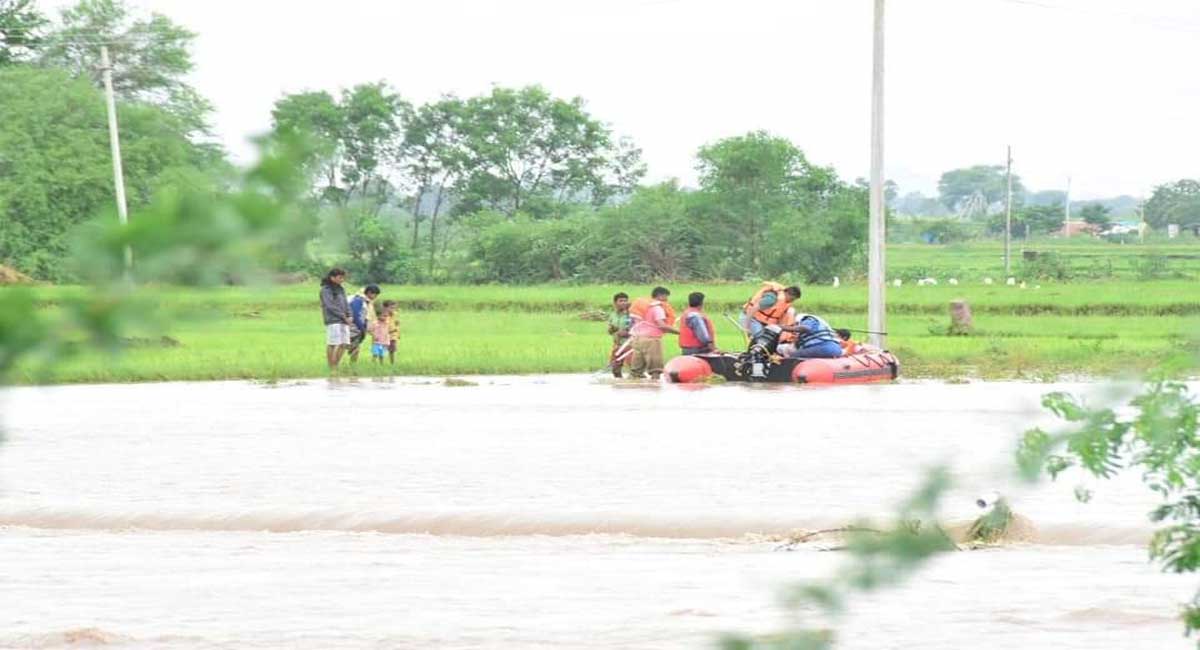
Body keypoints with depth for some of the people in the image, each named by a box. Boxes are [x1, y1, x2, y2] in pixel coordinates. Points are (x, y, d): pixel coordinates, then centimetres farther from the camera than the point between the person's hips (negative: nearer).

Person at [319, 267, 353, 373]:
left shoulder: (340, 289, 18)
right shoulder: (326, 290, -4)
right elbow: (330, 306, -11)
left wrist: (349, 316, 0)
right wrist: (344, 317, -12)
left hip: (344, 321, 7)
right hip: (333, 320, -7)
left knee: (343, 344, 4)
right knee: (332, 344, -7)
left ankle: (336, 366, 13)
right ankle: (331, 368, -4)